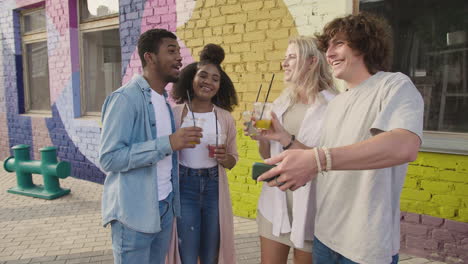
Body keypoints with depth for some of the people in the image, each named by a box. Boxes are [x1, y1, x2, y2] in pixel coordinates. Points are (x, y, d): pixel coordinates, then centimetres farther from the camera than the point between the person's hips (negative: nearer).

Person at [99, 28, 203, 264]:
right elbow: (109, 158, -22)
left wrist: (181, 142, 0)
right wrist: (167, 143, -27)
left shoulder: (164, 100, 11)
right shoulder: (125, 98, -15)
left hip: (165, 207, 8)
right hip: (134, 212, -7)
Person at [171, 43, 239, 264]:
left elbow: (233, 160, 9)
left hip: (214, 189, 3)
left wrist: (224, 158, -11)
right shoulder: (175, 114, -6)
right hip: (183, 188, -2)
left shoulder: (226, 118, 2)